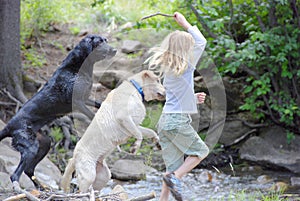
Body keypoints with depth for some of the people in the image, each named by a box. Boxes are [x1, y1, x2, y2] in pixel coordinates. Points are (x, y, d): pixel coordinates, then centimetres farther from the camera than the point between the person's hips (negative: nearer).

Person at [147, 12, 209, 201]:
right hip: (178, 121, -7)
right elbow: (201, 42, 0)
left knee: (173, 165, 9)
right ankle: (175, 177, -5)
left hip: (165, 120, 7)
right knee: (201, 151, 10)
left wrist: (194, 98, 16)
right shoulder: (185, 66, -10)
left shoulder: (167, 69, 12)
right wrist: (185, 23, 6)